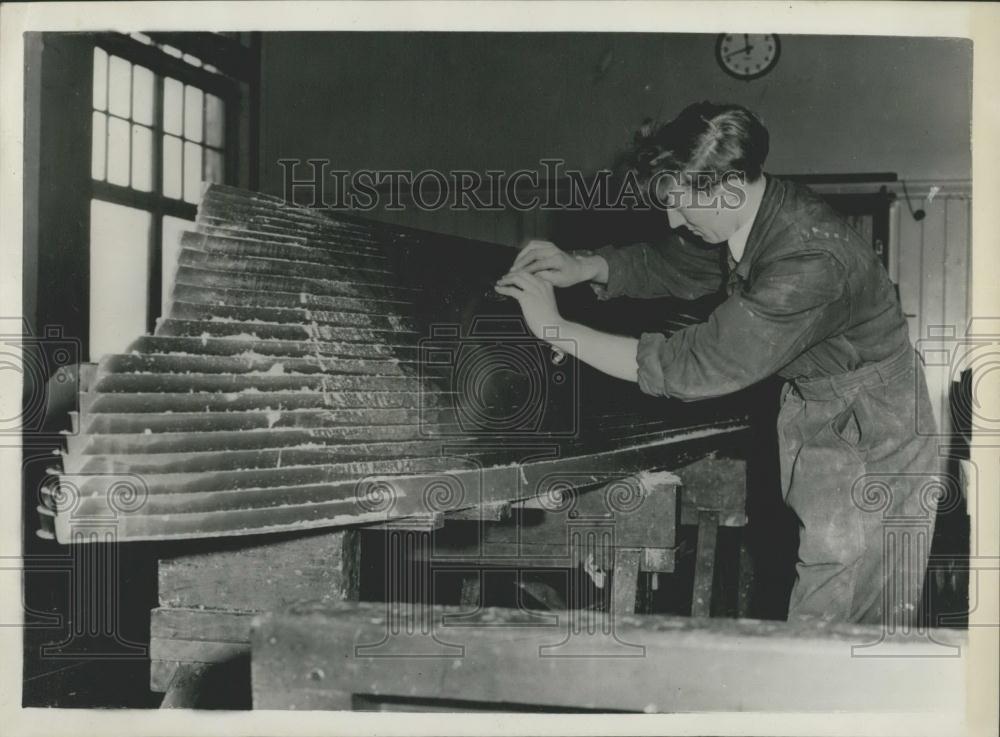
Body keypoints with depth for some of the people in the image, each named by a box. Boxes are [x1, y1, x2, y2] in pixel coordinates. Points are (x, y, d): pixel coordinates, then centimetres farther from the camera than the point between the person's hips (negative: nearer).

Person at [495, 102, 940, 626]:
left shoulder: (808, 261, -33)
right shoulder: (742, 219, -6)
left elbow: (693, 368, -34)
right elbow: (667, 265, 12)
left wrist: (555, 327, -29)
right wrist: (582, 267, -8)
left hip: (870, 443, -8)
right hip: (814, 411, 8)